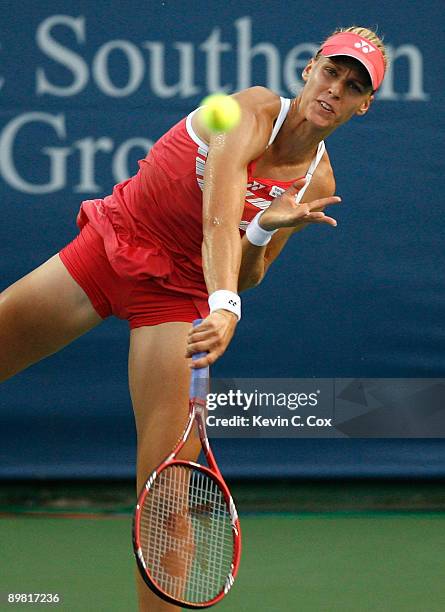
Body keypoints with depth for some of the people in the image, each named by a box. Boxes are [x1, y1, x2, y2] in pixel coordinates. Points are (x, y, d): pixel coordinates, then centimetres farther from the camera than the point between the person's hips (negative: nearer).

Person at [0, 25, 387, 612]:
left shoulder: (317, 183, -3)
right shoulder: (255, 110, -17)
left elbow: (244, 278, 1)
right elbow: (218, 216, -33)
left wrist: (265, 232, -21)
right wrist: (224, 305, -49)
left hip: (175, 294, 2)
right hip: (110, 247, -2)